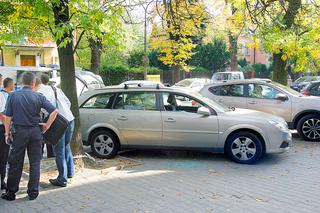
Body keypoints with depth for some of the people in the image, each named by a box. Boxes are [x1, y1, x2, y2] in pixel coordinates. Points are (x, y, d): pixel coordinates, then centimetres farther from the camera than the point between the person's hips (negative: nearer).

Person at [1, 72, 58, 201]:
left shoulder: (13, 96, -3)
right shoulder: (38, 96, -3)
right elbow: (54, 111, -9)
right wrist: (46, 126, 1)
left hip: (19, 132, 0)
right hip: (35, 131, 0)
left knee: (15, 163, 9)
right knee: (35, 163, 9)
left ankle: (11, 193, 18)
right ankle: (33, 192, 14)